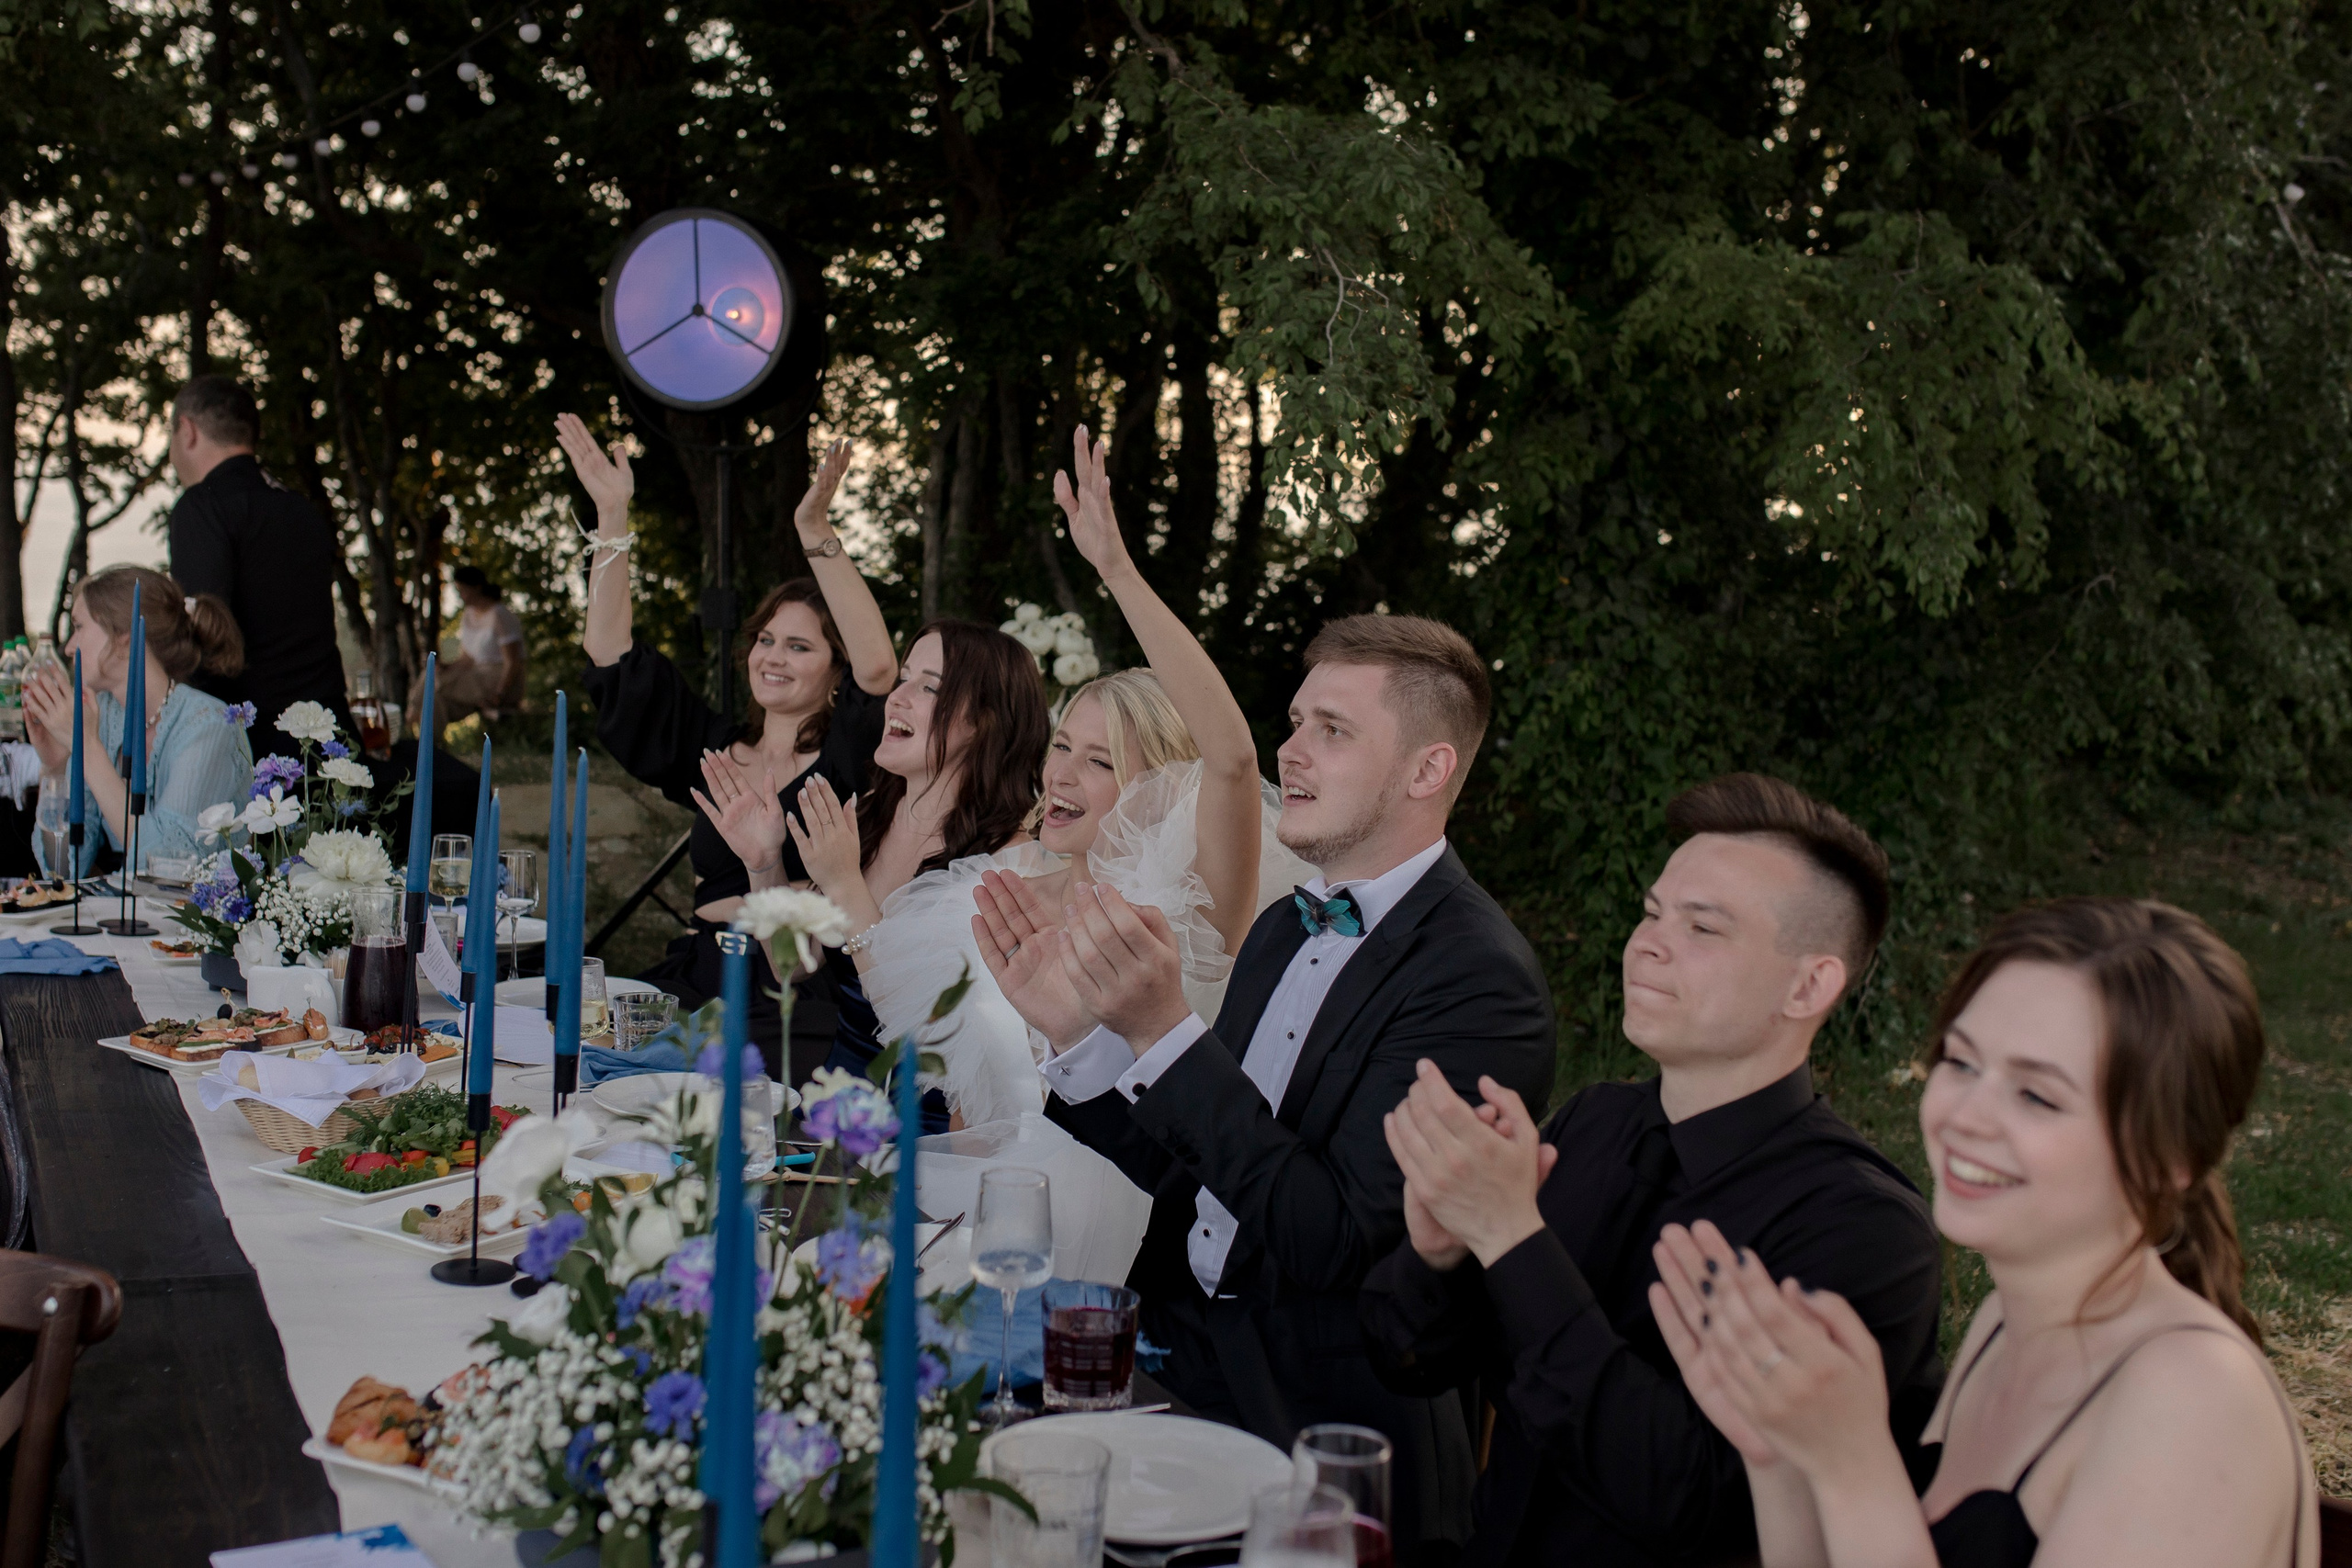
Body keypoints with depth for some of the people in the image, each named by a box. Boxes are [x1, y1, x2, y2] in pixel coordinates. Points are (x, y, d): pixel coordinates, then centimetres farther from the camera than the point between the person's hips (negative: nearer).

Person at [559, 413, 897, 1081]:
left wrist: (815, 531, -23)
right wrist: (611, 514, 8)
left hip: (801, 1016, -5)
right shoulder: (713, 748, 16)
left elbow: (877, 666, -18)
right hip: (692, 993, 5)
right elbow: (613, 659, 15)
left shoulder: (845, 764, 1)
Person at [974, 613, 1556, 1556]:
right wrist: (1078, 1030, -2)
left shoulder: (1481, 980, -17)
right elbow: (1195, 1177, 12)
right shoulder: (1286, 927, 10)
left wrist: (1164, 1031, -28)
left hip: (1320, 1434, -7)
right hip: (1180, 1367, 7)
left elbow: (1330, 1237, -24)